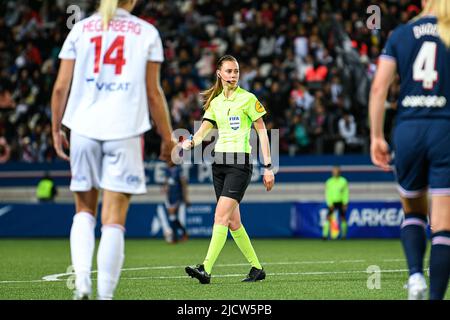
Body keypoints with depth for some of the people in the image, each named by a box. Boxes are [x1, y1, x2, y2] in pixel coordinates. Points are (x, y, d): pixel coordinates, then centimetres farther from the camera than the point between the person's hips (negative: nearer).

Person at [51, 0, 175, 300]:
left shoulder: (80, 29, 8)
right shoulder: (147, 32, 5)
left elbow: (61, 87, 6)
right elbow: (153, 93, 3)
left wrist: (56, 129, 17)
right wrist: (167, 138, 11)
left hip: (84, 128, 2)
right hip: (125, 129, -2)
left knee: (84, 210, 16)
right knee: (114, 218, -1)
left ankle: (81, 279, -2)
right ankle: (105, 295, -5)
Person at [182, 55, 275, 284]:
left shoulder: (247, 99, -2)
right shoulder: (215, 102, 14)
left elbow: (262, 132, -1)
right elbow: (203, 130, 7)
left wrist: (268, 166, -5)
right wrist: (191, 142, -16)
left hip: (240, 162, -6)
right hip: (219, 162, 6)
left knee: (221, 216, -17)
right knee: (233, 221, 7)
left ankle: (206, 269, -25)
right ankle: (256, 268, 19)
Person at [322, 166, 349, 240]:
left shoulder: (343, 181, -1)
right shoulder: (329, 182, -1)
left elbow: (346, 193, 1)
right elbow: (327, 194, -1)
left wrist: (345, 203, -6)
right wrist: (330, 204, -9)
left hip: (341, 202, 0)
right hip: (332, 202, 0)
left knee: (343, 218, 1)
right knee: (328, 218, -11)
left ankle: (344, 235, 12)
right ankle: (325, 235, -12)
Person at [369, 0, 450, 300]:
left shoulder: (400, 34, 9)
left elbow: (379, 87, 1)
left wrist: (376, 137, 4)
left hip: (408, 129, 2)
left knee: (413, 212, 21)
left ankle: (416, 275, 0)